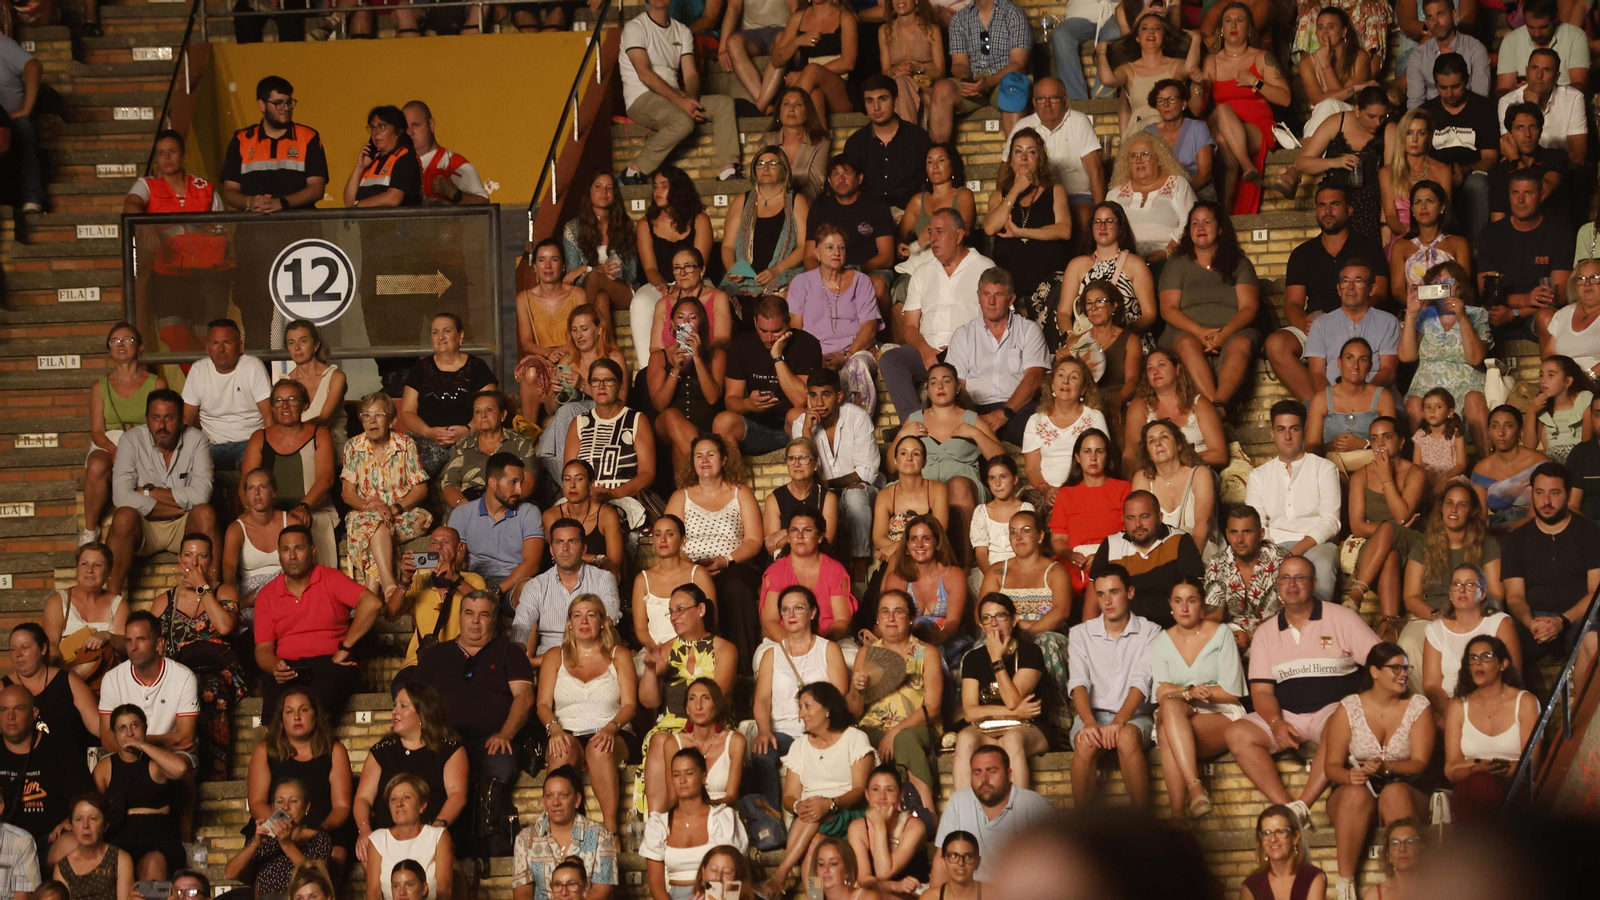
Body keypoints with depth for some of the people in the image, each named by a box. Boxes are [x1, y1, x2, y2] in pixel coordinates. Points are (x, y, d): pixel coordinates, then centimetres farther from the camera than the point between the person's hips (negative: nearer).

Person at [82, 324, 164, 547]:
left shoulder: (156, 384, 11)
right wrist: (114, 450, -16)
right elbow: (97, 431, 7)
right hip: (108, 444, 2)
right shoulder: (101, 387, 15)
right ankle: (90, 530, -24)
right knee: (97, 467, -38)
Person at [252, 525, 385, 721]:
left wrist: (345, 648, -10)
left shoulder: (331, 580, 6)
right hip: (288, 667, 2)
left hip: (329, 664, -2)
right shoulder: (266, 595, 15)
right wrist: (275, 668, -12)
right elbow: (263, 648, 12)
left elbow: (371, 603, -11)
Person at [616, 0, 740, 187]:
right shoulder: (636, 27, -4)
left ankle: (728, 172, -22)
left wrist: (690, 99, -17)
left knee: (724, 104, -11)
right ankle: (633, 172, -25)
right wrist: (680, 101, -23)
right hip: (642, 99, -7)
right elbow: (644, 73, -15)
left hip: (674, 98, 7)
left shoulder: (682, 31, 15)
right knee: (684, 121, -34)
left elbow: (691, 74, 7)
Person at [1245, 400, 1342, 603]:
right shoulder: (1259, 476, 21)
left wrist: (1297, 550, -16)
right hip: (1275, 546, 2)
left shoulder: (1324, 469, 13)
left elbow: (1330, 522, 0)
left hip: (1315, 544, -1)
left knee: (1322, 563, -41)